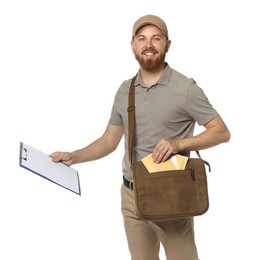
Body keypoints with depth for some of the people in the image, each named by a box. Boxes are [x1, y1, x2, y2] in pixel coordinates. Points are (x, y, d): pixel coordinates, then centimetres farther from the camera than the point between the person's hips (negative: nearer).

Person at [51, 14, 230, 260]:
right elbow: (109, 140, 12)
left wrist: (178, 144, -22)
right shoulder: (124, 90, 6)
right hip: (131, 196, 5)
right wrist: (74, 156, -1)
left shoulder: (185, 88, -9)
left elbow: (222, 132, -9)